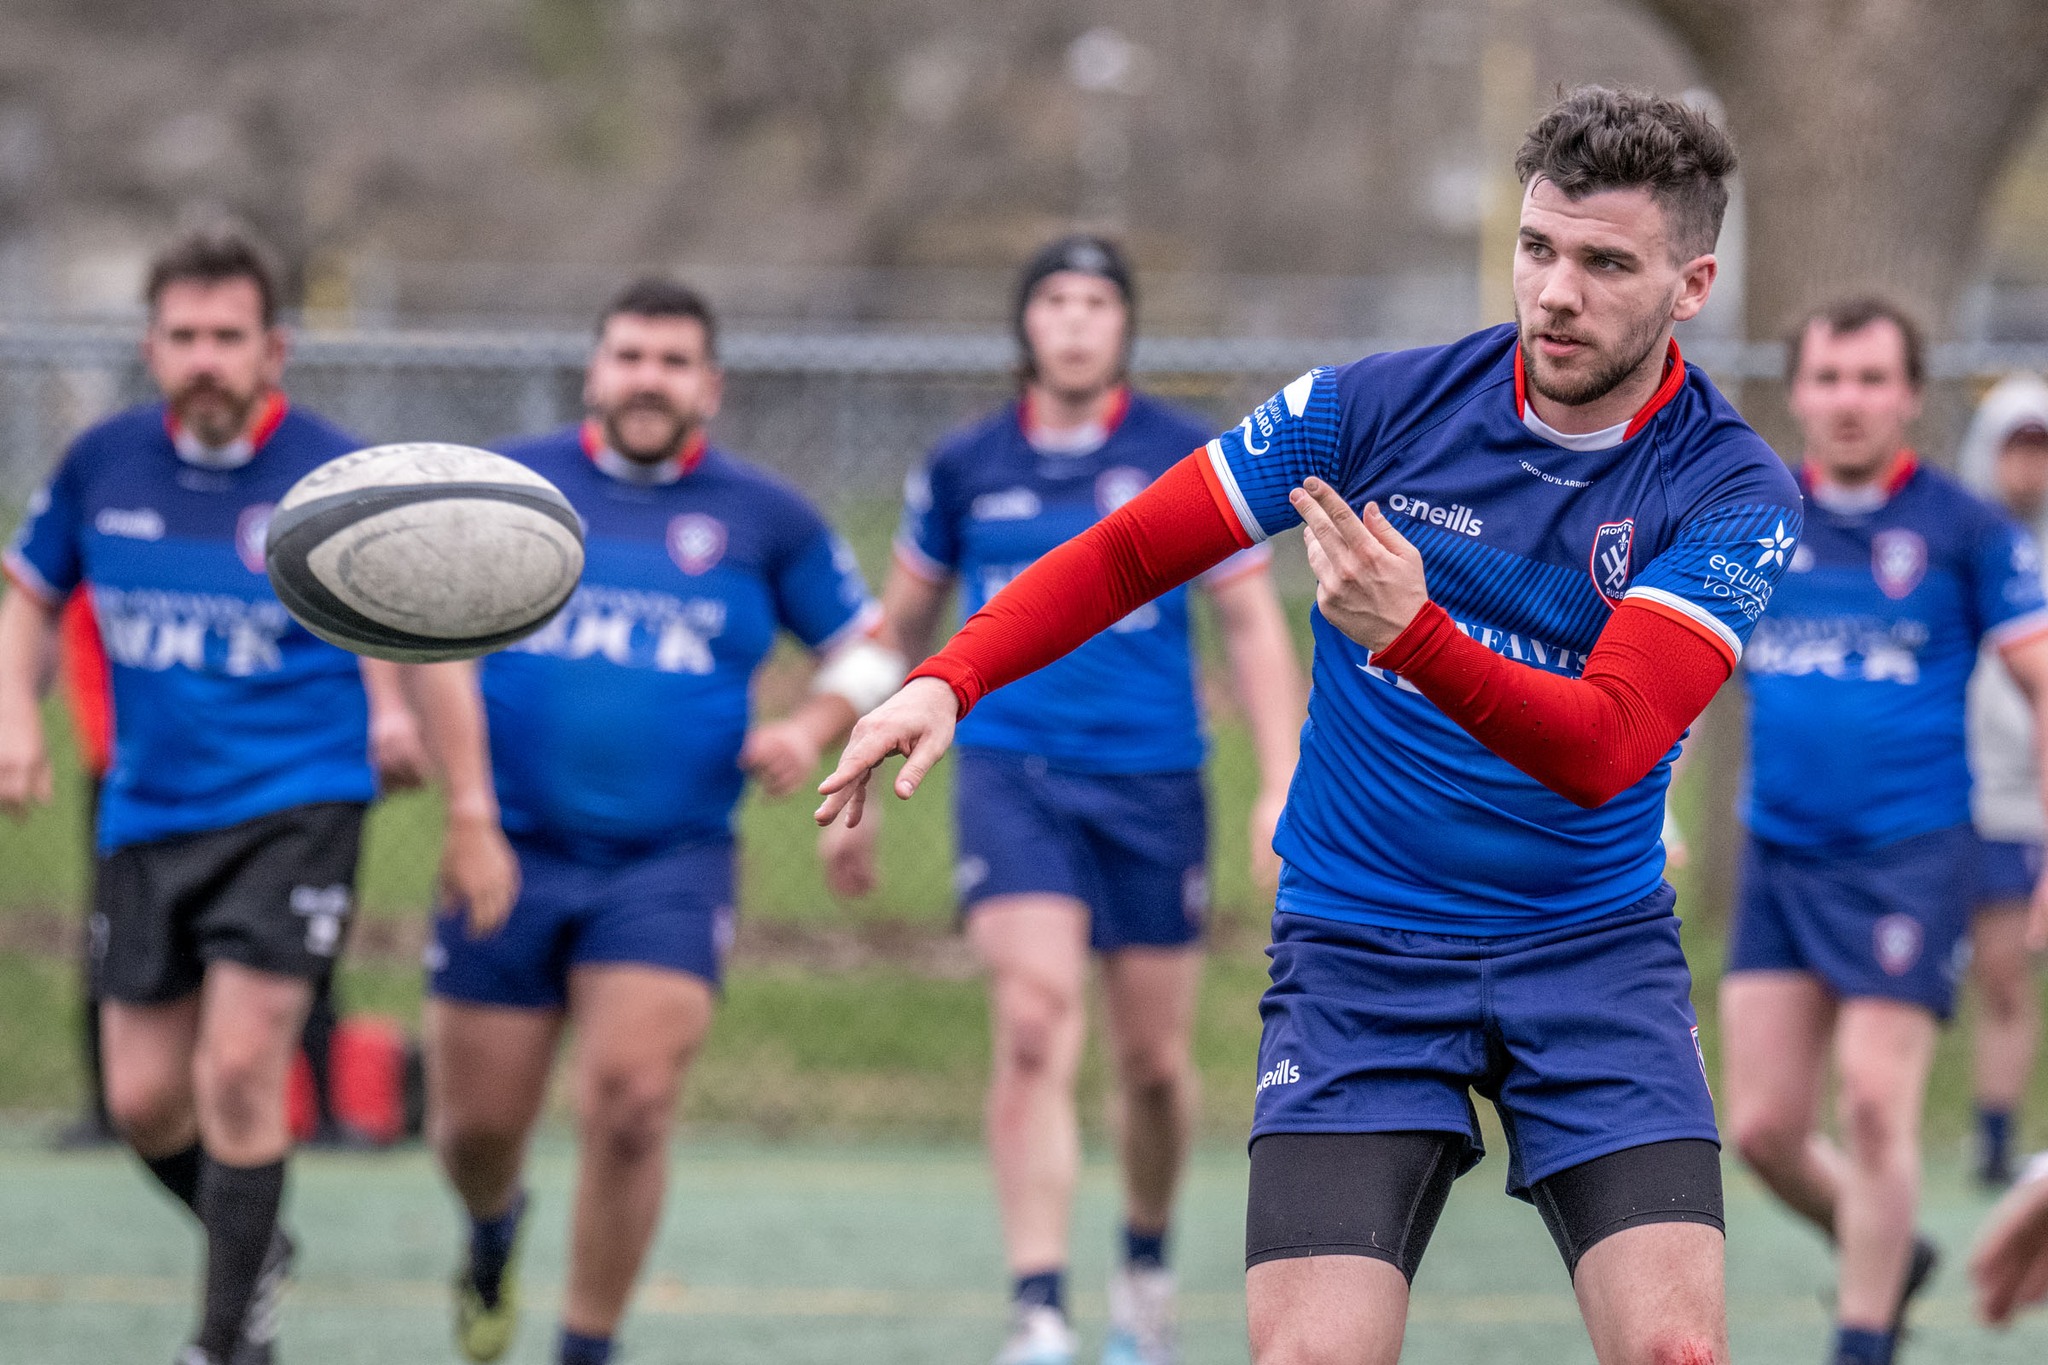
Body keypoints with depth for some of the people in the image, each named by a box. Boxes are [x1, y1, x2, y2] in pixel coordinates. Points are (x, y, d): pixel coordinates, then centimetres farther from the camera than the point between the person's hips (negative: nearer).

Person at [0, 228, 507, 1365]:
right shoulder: (104, 463, 1)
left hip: (293, 811, -4)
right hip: (149, 820, 4)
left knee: (238, 1069, -16)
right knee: (143, 1099, 7)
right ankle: (255, 1249, 36)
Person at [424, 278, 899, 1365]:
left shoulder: (764, 519, 6)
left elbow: (865, 644, 15)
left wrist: (811, 729, -3)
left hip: (669, 864, -1)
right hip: (509, 853, 1)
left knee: (628, 1105, -17)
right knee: (475, 1126, 5)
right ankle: (493, 1233, 42)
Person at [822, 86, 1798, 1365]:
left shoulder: (1735, 492, -9)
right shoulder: (1377, 405, -4)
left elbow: (1606, 748, -22)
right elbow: (1131, 550, 5)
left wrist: (1411, 633, -36)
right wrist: (947, 683, -8)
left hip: (1593, 949, 0)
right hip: (1359, 954, 0)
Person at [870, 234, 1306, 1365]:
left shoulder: (1190, 460, 0)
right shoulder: (964, 468, 4)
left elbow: (1253, 628, 4)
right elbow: (900, 626, 17)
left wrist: (1281, 785, -5)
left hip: (1153, 779, 1)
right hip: (1010, 771, 0)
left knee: (1154, 1060, 6)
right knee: (1035, 1026, -19)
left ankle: (1146, 1261, 35)